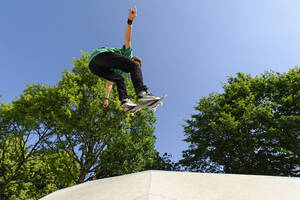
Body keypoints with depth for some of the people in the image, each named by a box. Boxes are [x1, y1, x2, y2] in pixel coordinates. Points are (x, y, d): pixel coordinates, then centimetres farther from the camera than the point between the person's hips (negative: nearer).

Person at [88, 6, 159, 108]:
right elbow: (127, 39, 5)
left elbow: (110, 83, 38)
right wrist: (130, 21, -9)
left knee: (119, 79, 15)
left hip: (94, 66, 9)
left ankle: (124, 99, -13)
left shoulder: (119, 71, 37)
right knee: (133, 66, -11)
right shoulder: (128, 52, 21)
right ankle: (142, 92, -33)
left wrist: (106, 98, 38)